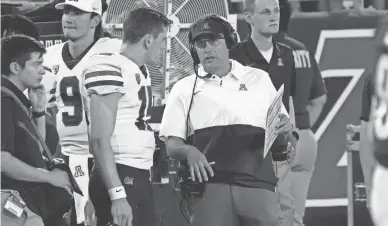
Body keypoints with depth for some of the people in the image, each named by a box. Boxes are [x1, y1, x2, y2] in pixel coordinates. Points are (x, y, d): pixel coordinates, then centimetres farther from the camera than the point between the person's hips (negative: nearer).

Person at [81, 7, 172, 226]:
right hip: (119, 178, -10)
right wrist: (118, 195, -24)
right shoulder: (109, 68, -13)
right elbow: (100, 139, -18)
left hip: (140, 179, 10)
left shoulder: (141, 71, 17)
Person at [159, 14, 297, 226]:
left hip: (257, 183, 1)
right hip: (209, 184, -1)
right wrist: (189, 152, -14)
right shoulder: (185, 89, 15)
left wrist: (284, 132, -4)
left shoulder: (259, 79, 19)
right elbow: (172, 144, 9)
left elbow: (283, 143, 20)